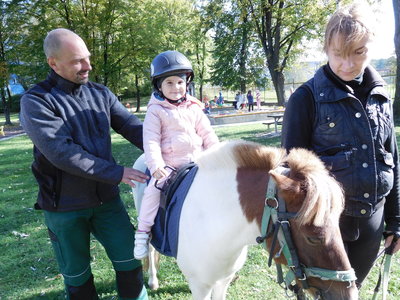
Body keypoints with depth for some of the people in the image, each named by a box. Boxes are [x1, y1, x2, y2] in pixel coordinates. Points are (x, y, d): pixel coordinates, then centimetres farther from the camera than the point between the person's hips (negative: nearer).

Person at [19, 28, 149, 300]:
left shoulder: (101, 94, 2)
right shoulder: (36, 102, -13)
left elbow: (133, 127, -4)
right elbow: (61, 152, -24)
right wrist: (116, 173, -26)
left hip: (107, 199, 4)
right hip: (65, 207, -3)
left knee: (130, 260, 8)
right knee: (77, 274, 14)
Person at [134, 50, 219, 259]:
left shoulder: (193, 109, 9)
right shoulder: (156, 111, -2)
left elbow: (208, 135, 12)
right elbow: (151, 140, -9)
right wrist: (156, 166, -21)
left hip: (197, 163, 4)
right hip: (168, 166, -4)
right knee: (153, 189, -21)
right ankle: (142, 233, -5)